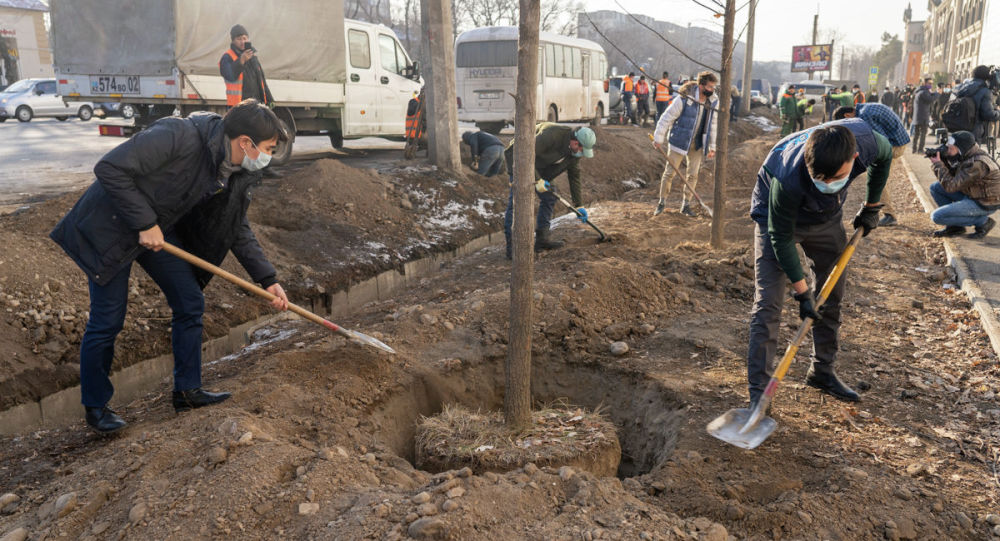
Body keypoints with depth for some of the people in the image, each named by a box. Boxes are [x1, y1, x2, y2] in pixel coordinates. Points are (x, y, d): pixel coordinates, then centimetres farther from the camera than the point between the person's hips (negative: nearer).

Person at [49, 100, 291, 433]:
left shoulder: (239, 174, -6)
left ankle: (187, 392, 17)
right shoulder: (179, 136, -31)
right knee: (107, 321, -1)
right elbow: (109, 169, -29)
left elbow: (238, 230, 5)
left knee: (190, 304, 4)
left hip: (159, 230, 7)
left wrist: (267, 279, -1)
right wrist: (144, 223, -27)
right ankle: (95, 406, 19)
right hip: (110, 227, -7)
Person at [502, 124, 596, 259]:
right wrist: (537, 180, -31)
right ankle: (511, 246, -15)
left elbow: (574, 176, 2)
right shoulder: (551, 134, -34)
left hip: (538, 165, 9)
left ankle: (542, 239, 13)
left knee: (549, 198, 6)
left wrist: (579, 205, 3)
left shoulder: (574, 149, -8)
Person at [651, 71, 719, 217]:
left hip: (697, 144, 5)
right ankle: (662, 202, 17)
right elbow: (667, 118, -14)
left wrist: (712, 147, 6)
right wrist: (658, 138, -11)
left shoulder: (713, 101, -4)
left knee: (693, 174, 7)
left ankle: (686, 204, 19)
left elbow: (713, 124, 6)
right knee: (670, 172, 1)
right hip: (680, 141, -5)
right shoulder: (685, 99, -21)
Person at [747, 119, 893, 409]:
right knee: (768, 303, -13)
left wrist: (871, 207, 5)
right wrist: (802, 292, -23)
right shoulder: (789, 179, -42)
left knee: (833, 294, 10)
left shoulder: (867, 140, -30)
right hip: (777, 216, -5)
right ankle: (758, 394, -8)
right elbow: (781, 237, -26)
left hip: (827, 216, 5)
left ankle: (822, 371, 29)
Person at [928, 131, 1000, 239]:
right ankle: (954, 226, 12)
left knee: (937, 216, -14)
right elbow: (953, 177, 9)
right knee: (935, 187, 7)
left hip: (984, 204, -9)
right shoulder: (966, 155, -1)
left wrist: (938, 164, -20)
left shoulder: (978, 163, -30)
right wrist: (943, 160, -7)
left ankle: (982, 221, -2)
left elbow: (950, 186, -28)